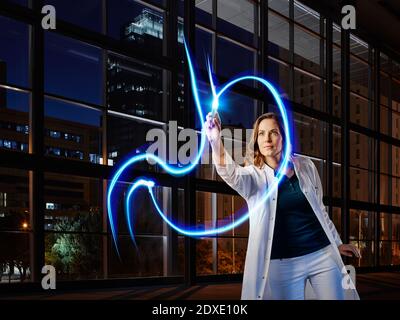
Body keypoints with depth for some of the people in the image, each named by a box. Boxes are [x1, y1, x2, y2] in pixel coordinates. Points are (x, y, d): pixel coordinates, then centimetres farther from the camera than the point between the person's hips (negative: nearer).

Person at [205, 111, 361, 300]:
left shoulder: (305, 166, 4)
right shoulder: (254, 174, -5)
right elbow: (231, 174, -29)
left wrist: (337, 243, 22)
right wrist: (215, 141, -48)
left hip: (322, 254, 3)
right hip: (283, 263, -2)